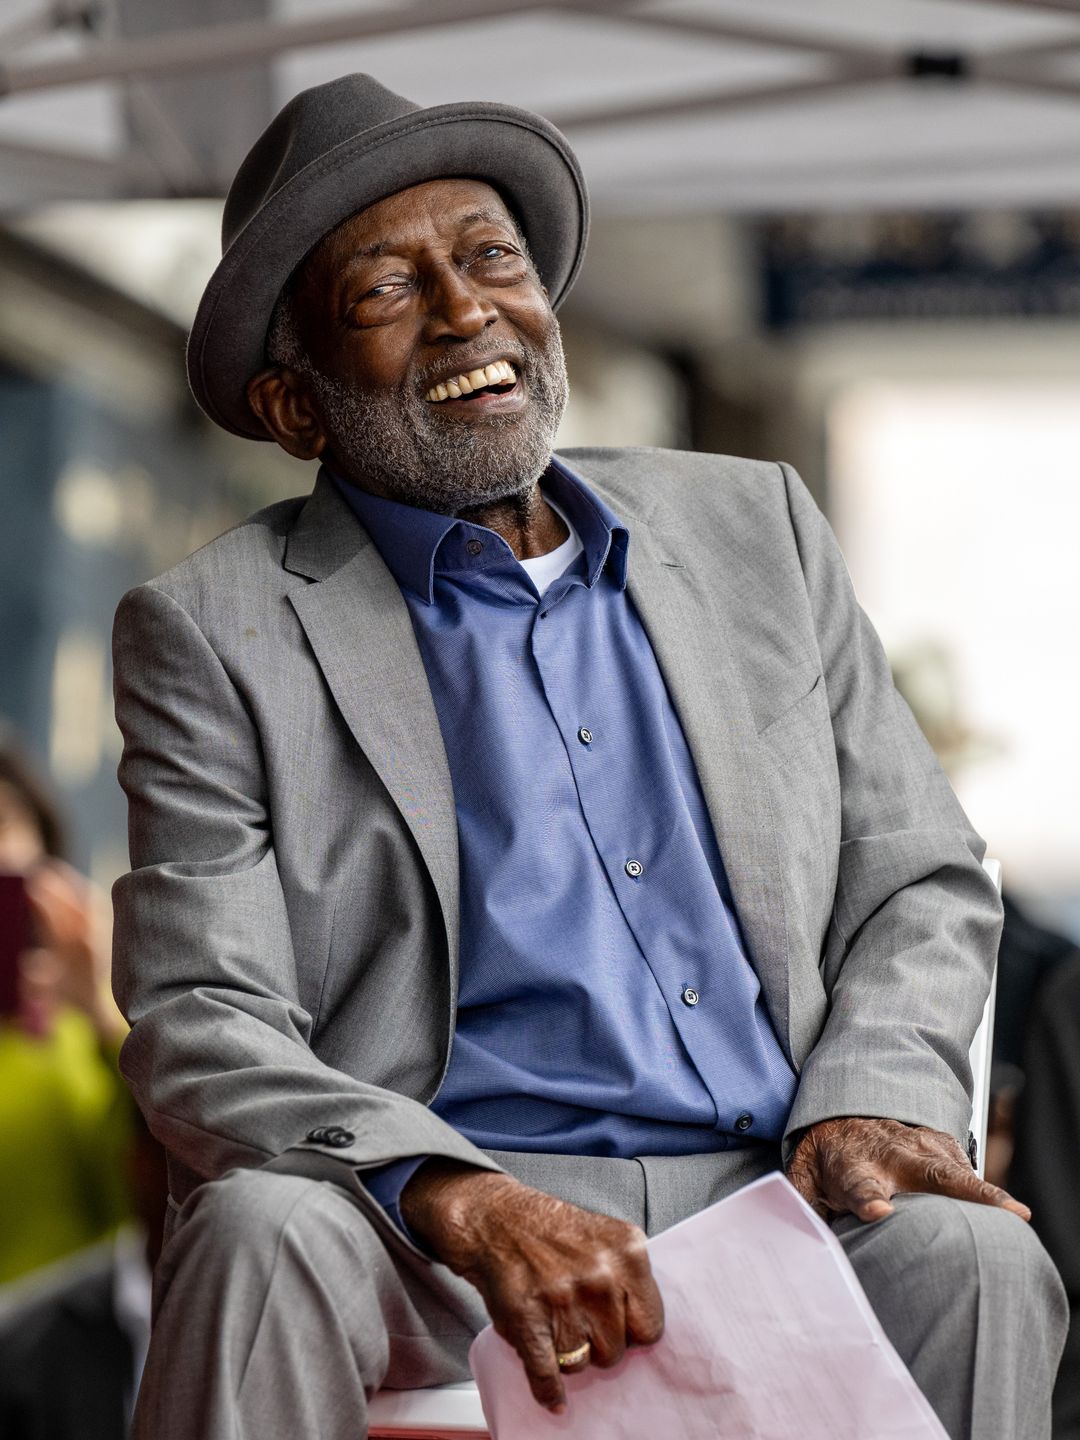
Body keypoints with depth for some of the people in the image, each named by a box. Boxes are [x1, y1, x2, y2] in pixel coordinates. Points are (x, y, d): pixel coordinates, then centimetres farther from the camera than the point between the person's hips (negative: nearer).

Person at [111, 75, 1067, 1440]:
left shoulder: (757, 529, 16)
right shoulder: (216, 635, 3)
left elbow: (922, 883, 18)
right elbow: (199, 1027, -7)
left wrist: (865, 1103, -5)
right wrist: (465, 1203, -26)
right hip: (422, 1226, -2)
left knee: (966, 1257, -29)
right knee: (259, 1235, -34)